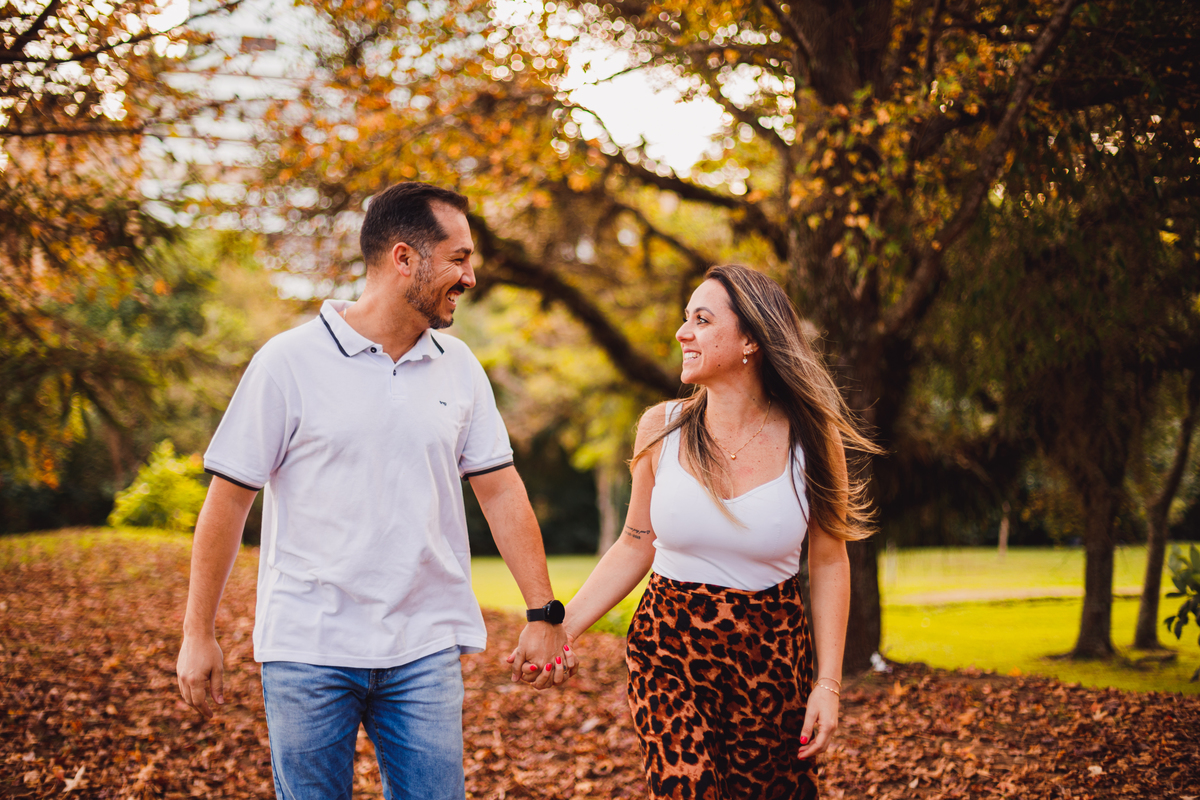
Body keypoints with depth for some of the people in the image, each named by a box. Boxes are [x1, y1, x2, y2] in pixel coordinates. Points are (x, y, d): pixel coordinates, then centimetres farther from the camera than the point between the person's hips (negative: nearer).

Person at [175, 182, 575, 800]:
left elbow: (500, 492, 8)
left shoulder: (459, 367, 7)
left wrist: (543, 612, 4)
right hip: (308, 649, -3)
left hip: (425, 654, 3)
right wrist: (198, 634, -4)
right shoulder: (290, 361, -6)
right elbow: (229, 499, -4)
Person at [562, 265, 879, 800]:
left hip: (772, 656, 0)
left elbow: (829, 564, 0)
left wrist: (828, 683, -3)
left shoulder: (812, 438, -6)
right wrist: (561, 627, -1)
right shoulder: (661, 429, -3)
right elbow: (635, 547, 7)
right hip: (669, 651, 0)